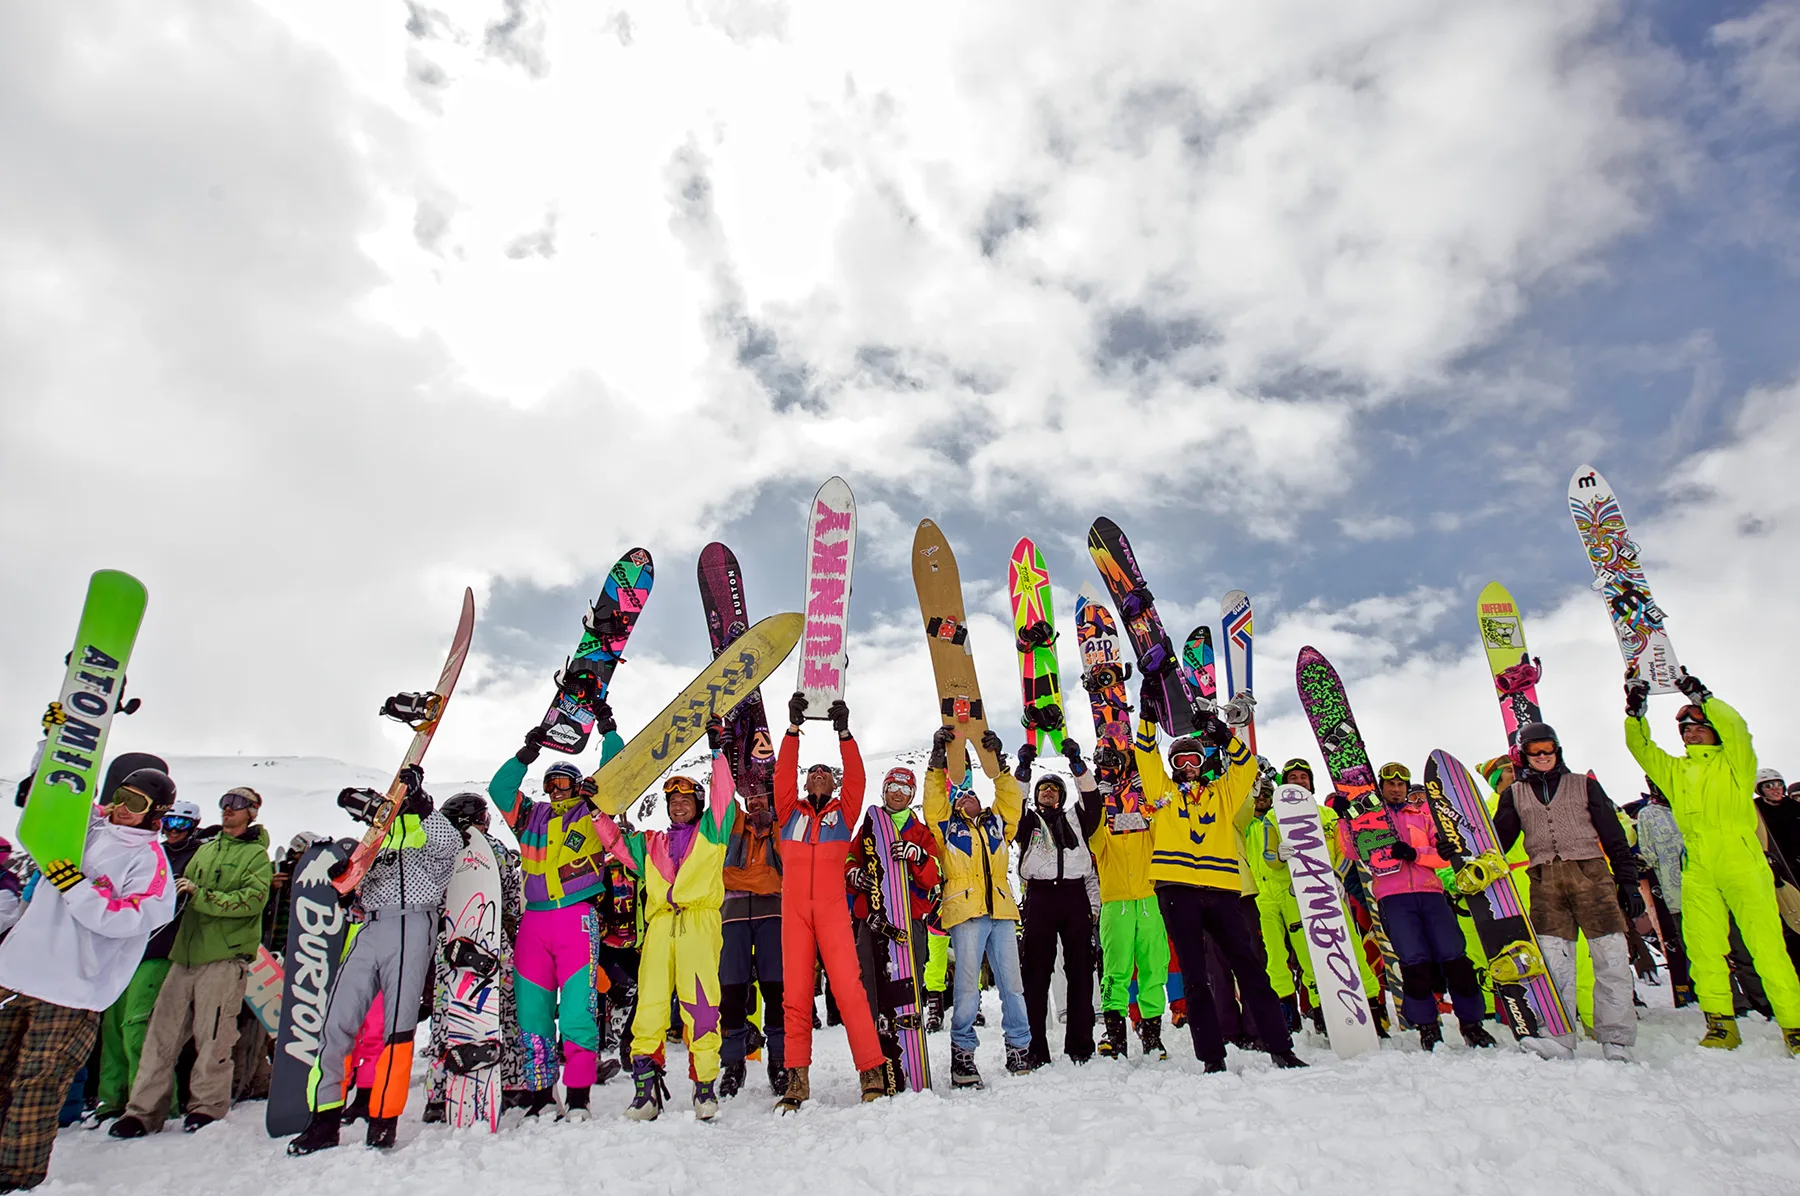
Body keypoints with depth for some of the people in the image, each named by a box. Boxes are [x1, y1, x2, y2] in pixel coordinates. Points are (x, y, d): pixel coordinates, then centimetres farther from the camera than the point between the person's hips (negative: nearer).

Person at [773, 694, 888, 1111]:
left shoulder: (843, 812, 16)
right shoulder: (791, 811, 18)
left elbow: (856, 778, 3)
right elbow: (783, 774, 6)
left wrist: (844, 734, -6)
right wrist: (794, 728, -3)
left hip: (833, 909, -1)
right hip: (794, 909, 2)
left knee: (848, 986, -10)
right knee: (795, 991, -1)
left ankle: (872, 1071, -7)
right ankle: (797, 1079, 6)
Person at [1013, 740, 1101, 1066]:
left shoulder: (1074, 818, 21)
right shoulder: (1027, 821, 17)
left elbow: (1092, 800, 4)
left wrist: (1077, 764, -7)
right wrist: (1023, 769, -11)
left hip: (1075, 895, 2)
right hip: (1040, 895, -2)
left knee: (1080, 971, 1)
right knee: (1037, 972, -4)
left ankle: (1080, 1045, 8)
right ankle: (1035, 1048, -2)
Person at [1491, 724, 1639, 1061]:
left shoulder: (1584, 785, 13)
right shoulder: (1515, 794, 16)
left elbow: (1613, 835, 10)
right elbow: (1499, 838, 12)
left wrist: (1628, 880, 3)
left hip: (1591, 872, -1)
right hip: (1545, 881, 1)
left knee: (1611, 956, -6)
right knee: (1552, 960, -5)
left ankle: (1616, 1041, 0)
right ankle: (1558, 1039, -6)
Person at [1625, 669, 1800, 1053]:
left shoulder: (1734, 762, 11)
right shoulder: (1674, 771, 22)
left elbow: (1735, 726, -7)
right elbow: (1640, 746, 16)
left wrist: (1700, 696, -7)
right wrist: (1636, 708, 6)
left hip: (1741, 860, -3)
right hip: (1697, 870, 4)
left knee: (1766, 945, -7)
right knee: (1704, 948, 0)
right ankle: (1720, 1023, 6)